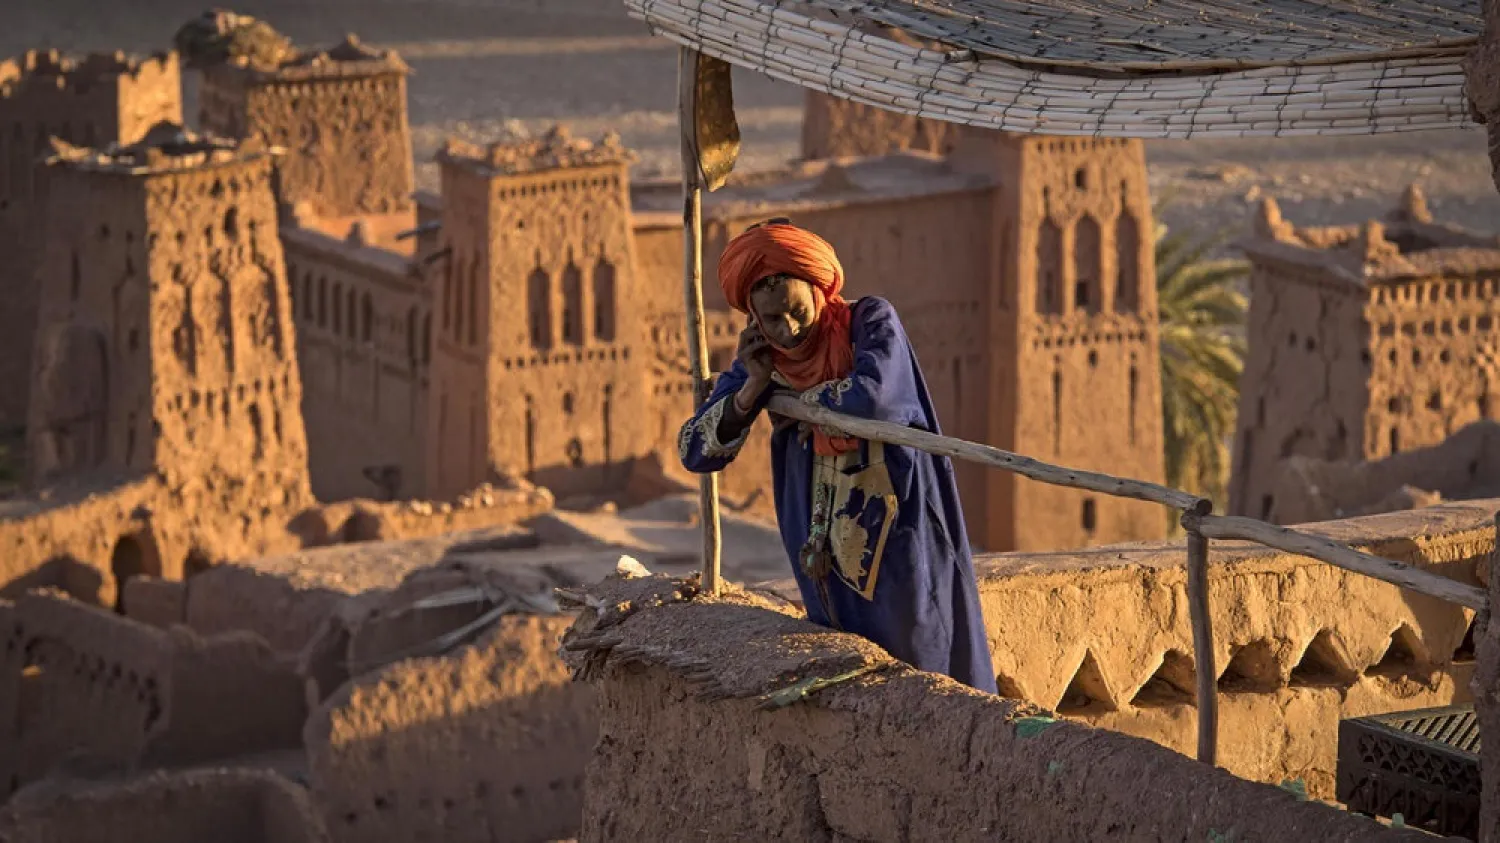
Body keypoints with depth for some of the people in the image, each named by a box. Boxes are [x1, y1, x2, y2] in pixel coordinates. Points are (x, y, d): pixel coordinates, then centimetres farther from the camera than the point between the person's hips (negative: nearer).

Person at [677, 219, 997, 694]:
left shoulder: (870, 321, -12)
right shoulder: (759, 358, 0)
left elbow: (871, 395, -33)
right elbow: (695, 454, 0)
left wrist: (798, 401, -14)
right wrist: (753, 388, -14)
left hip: (897, 532, -4)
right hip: (827, 544, 4)